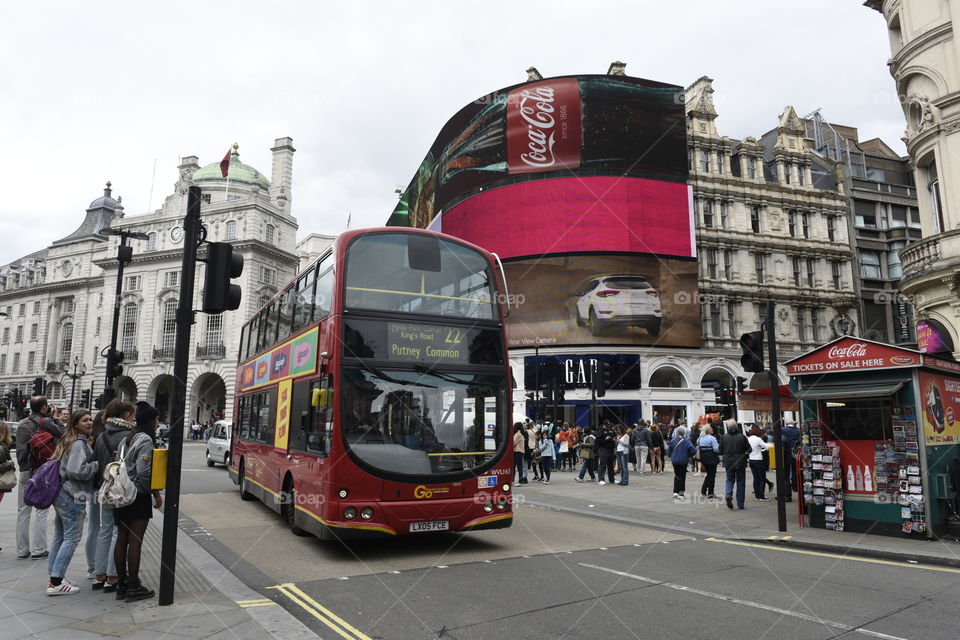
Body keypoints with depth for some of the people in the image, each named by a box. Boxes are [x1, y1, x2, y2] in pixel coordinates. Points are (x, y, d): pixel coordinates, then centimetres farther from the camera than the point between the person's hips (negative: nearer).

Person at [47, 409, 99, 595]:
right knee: (72, 537, -4)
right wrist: (98, 464, -15)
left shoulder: (69, 441, 15)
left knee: (59, 536, 14)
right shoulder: (79, 443, -16)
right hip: (72, 496, -10)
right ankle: (55, 583, -2)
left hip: (61, 494, 10)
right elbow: (76, 470, -24)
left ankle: (55, 578, 22)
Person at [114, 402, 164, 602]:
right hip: (138, 496, -8)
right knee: (135, 541, -2)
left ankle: (122, 585, 20)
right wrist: (156, 493, -11)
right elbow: (143, 471, -21)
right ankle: (133, 587, 5)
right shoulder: (145, 440, -14)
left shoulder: (127, 439, 12)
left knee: (122, 539, 11)